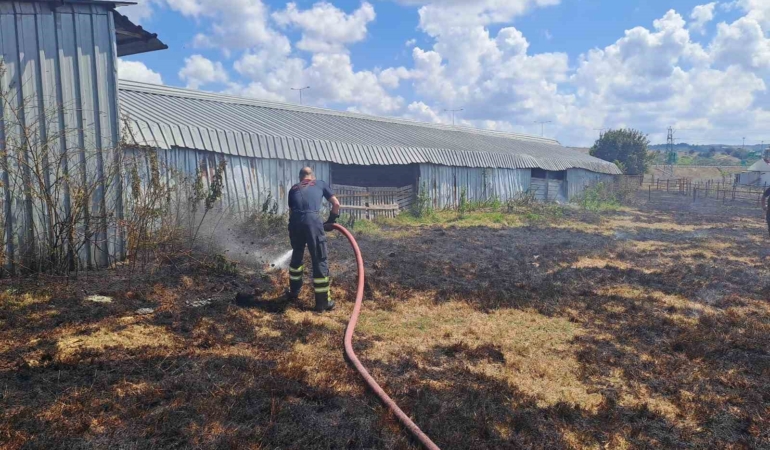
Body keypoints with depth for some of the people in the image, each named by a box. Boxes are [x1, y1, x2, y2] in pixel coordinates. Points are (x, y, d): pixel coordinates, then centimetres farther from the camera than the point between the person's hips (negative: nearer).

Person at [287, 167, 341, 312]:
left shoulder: (293, 189, 28)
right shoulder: (321, 184, 23)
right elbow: (336, 204, 17)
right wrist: (331, 221, 31)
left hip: (295, 222, 3)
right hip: (313, 221, -3)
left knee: (296, 257, 25)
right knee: (320, 261, 5)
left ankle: (294, 292, 40)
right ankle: (323, 302, 11)